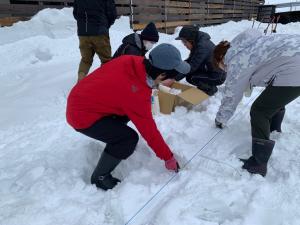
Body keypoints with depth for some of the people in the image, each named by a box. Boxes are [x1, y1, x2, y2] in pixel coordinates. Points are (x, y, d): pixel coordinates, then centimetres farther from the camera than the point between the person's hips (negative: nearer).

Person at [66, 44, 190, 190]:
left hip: (80, 99, 9)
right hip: (83, 116, -8)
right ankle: (99, 177, 3)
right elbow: (149, 130, -20)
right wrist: (169, 158, -6)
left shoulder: (132, 61, -12)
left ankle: (116, 144, 29)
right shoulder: (138, 94, -29)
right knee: (130, 139, -17)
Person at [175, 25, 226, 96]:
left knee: (190, 77, -21)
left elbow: (192, 66, -29)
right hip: (209, 70, 9)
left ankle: (211, 89, 2)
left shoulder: (203, 46, -28)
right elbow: (190, 60, 4)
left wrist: (174, 79, -27)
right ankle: (209, 85, 14)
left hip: (218, 76, -9)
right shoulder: (198, 42, -1)